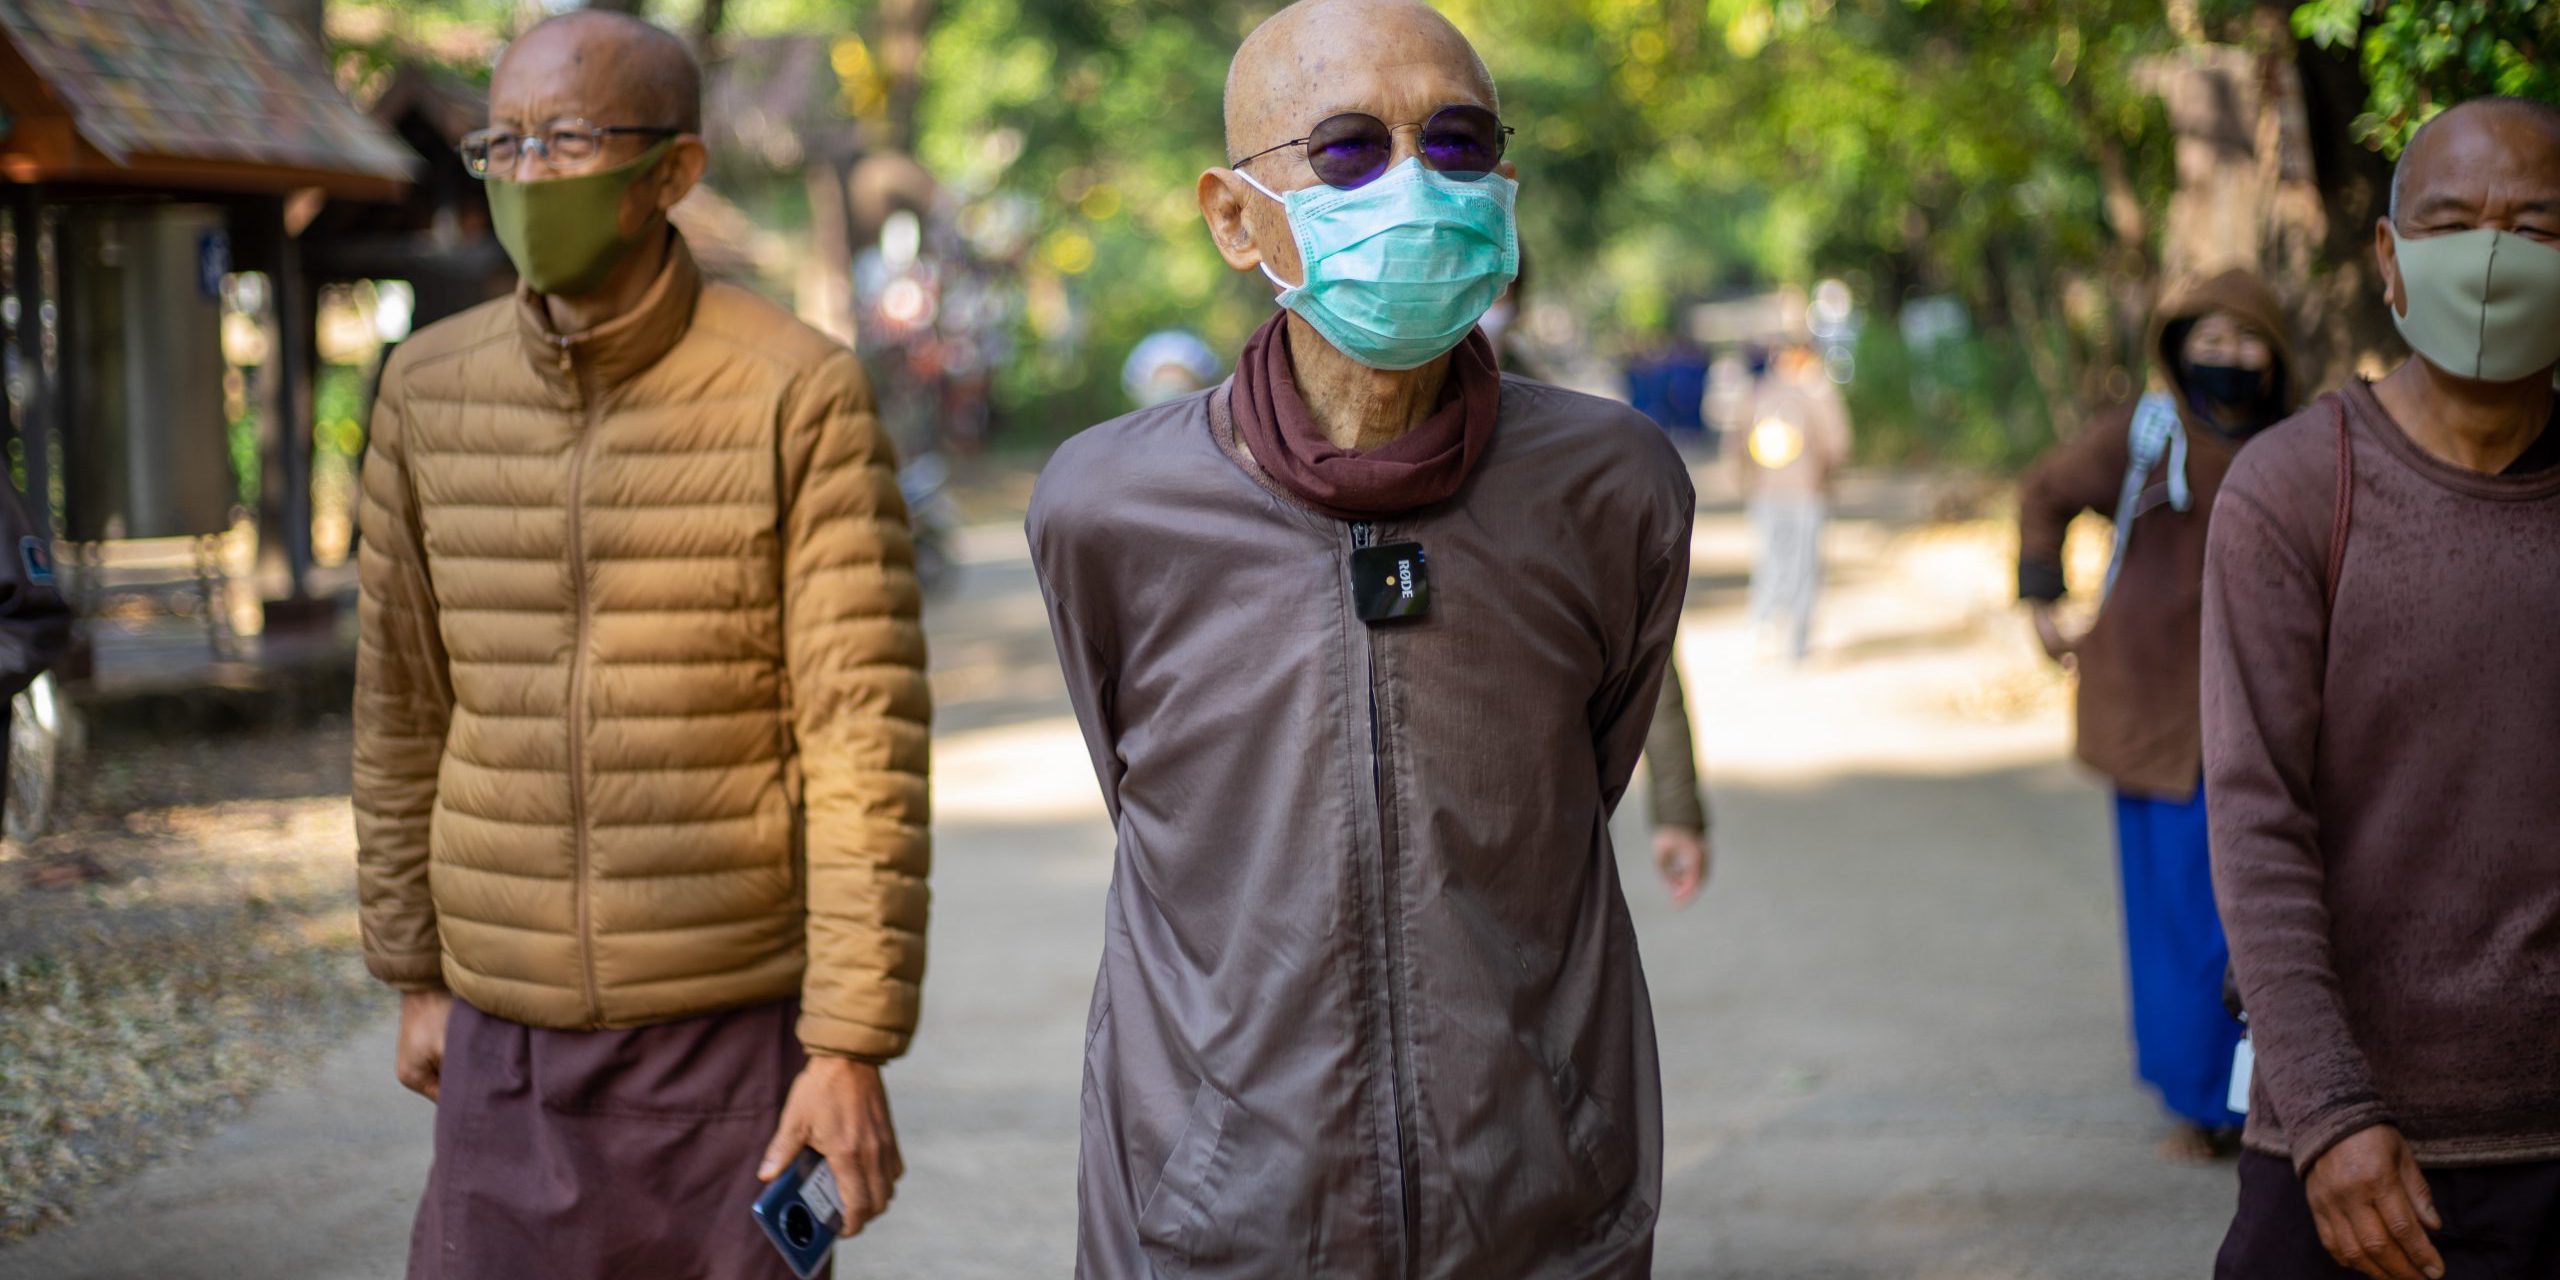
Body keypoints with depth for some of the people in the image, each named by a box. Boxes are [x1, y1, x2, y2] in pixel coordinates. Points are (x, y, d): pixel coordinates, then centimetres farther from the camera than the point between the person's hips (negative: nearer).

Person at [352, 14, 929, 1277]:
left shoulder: (799, 396, -12)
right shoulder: (429, 390, 1)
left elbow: (866, 737, -13)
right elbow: (405, 706, 11)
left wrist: (854, 1044, -15)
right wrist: (414, 976, 13)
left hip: (736, 1025, -3)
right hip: (510, 1031, 4)